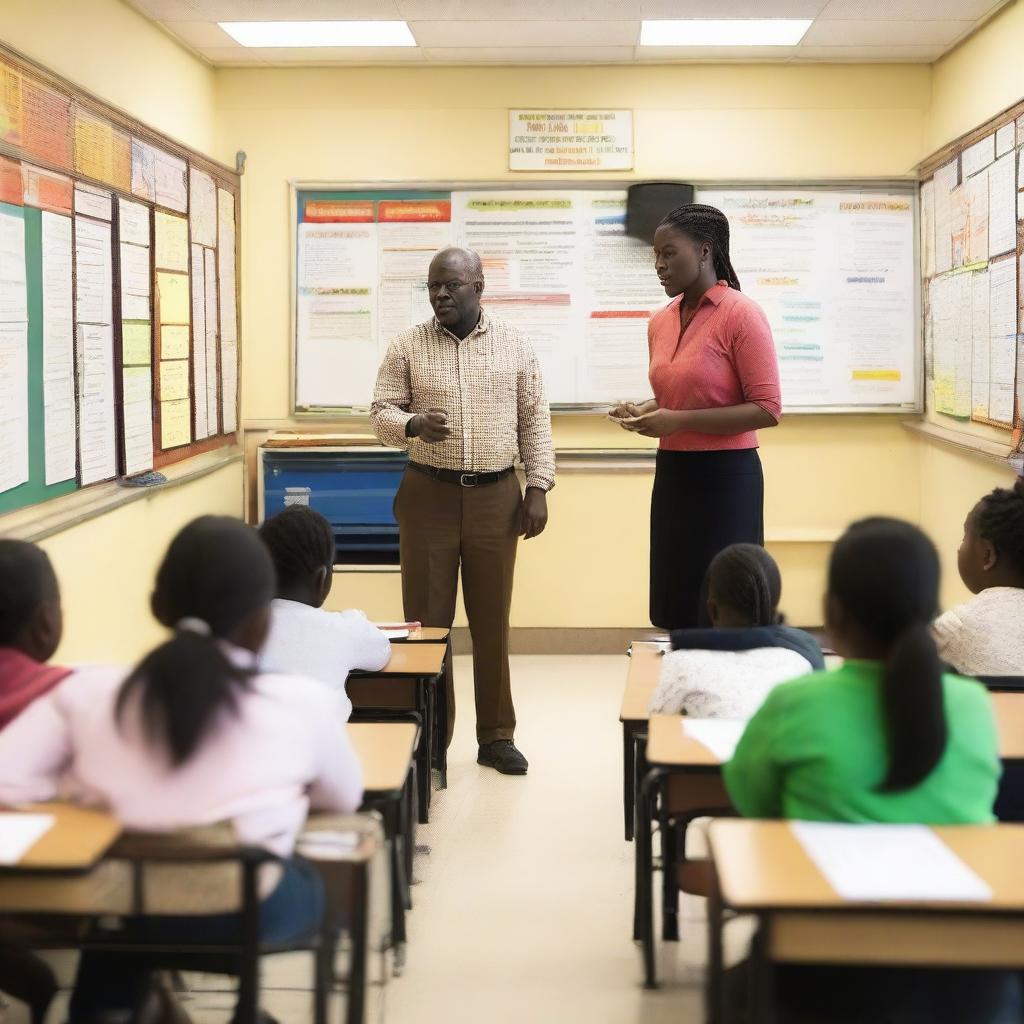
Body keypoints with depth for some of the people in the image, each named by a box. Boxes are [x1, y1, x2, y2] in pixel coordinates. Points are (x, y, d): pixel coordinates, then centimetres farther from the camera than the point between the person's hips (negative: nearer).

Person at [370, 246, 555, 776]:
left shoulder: (514, 344, 4)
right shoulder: (407, 346, 2)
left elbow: (535, 419, 6)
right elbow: (381, 413, 0)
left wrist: (538, 488, 0)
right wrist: (413, 425, -22)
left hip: (495, 496, 1)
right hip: (428, 494, 0)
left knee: (492, 619, 7)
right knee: (426, 618, 2)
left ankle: (497, 736, 17)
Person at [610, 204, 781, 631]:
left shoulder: (741, 314, -12)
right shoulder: (661, 322, 10)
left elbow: (767, 410, -16)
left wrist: (679, 421, -20)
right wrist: (643, 412, 2)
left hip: (725, 477, -7)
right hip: (671, 474, 7)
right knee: (676, 610, 10)